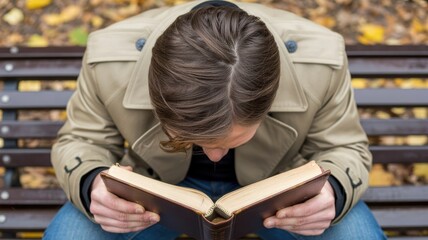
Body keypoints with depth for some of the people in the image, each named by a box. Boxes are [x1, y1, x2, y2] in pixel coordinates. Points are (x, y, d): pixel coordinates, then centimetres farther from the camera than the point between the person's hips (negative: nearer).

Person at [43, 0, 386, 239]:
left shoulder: (320, 61, -30)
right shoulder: (109, 61, -29)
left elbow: (343, 148, -11)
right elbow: (80, 142, -10)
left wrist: (332, 189, -35)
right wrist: (89, 184, -34)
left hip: (277, 187, 0)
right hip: (158, 185, 1)